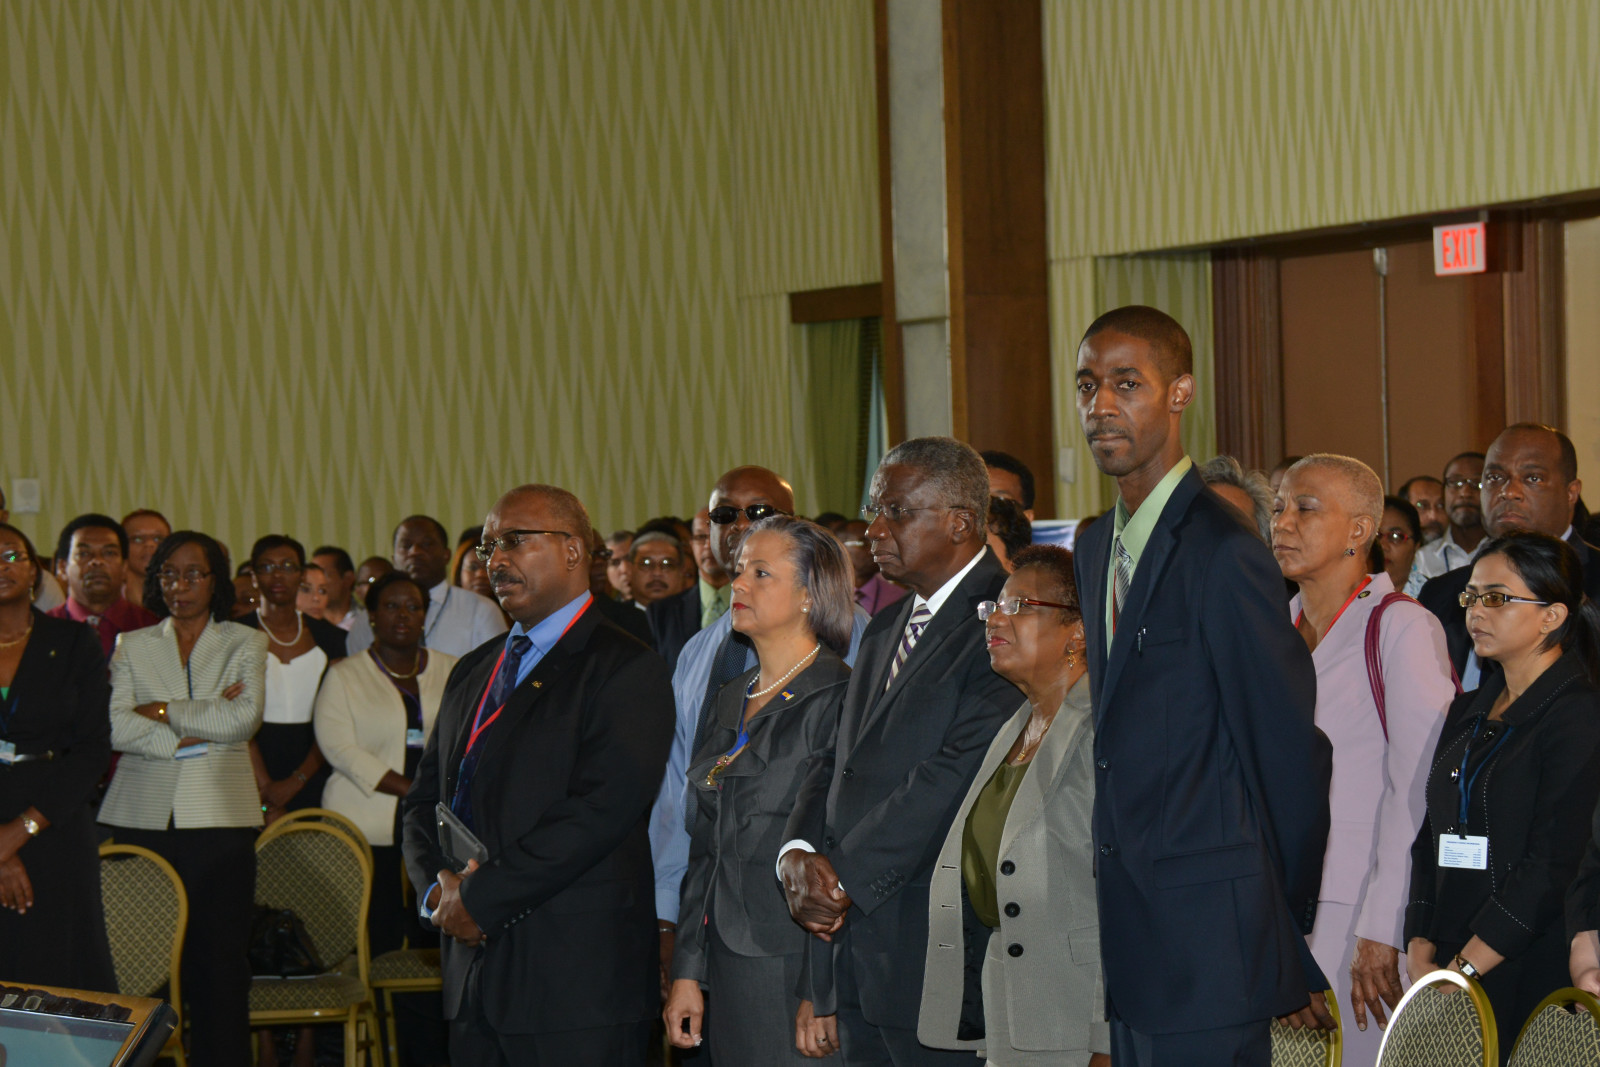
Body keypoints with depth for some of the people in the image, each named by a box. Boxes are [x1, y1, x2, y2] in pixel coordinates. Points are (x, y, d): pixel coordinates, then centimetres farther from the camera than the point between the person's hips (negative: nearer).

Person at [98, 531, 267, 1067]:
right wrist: (197, 733, -7)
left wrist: (163, 711, -2)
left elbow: (243, 719, -5)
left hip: (219, 817, -1)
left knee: (220, 957, -6)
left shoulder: (246, 643, 12)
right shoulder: (132, 646, 14)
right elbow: (117, 729, 0)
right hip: (145, 816, 1)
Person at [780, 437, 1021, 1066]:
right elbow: (838, 761, 17)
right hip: (856, 946, 8)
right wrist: (798, 853, -3)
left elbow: (960, 771, -20)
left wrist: (843, 873, -15)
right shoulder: (886, 631, 20)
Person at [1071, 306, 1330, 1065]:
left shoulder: (1224, 553, -15)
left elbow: (1288, 744, -12)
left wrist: (1292, 938, -4)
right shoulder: (1095, 548, 14)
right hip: (1127, 932, 8)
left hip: (1208, 939, -8)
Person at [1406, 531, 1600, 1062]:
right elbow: (1431, 838, 13)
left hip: (1533, 974, -6)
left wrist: (1463, 969, -15)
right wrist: (1420, 948, -1)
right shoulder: (1467, 711, 16)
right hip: (1444, 970, 6)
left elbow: (1556, 865, -15)